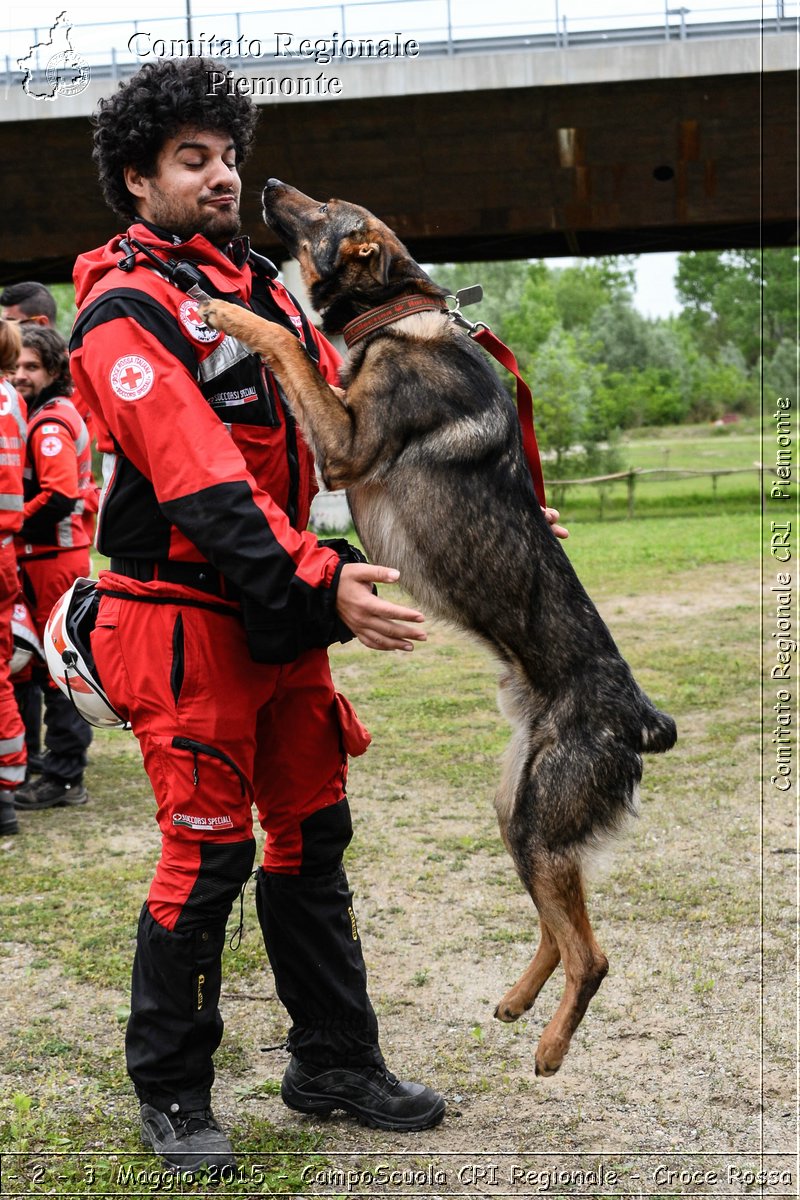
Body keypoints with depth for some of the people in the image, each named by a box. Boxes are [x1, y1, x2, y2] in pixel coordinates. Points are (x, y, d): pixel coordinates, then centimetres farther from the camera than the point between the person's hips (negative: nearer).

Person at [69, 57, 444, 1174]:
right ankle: (169, 1092, 16)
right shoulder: (126, 310, -11)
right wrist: (322, 586, -32)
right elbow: (200, 484, -23)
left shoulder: (262, 287, 14)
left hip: (282, 618, 8)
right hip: (188, 621, -8)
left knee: (313, 832, 13)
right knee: (208, 854, -3)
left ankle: (335, 1061, 27)